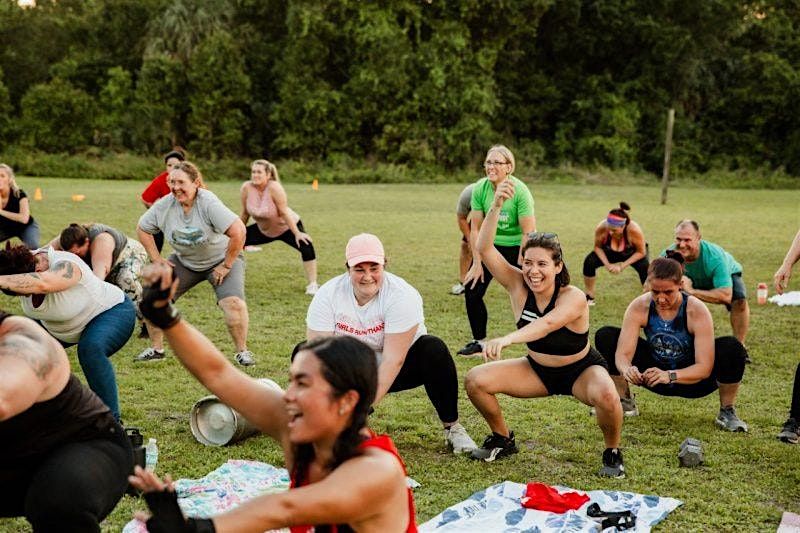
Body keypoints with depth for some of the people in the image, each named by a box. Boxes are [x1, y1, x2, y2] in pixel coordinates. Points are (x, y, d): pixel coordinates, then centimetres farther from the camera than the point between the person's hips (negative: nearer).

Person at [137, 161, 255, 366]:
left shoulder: (208, 203, -28)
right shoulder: (164, 205, -13)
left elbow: (238, 232, -33)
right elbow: (143, 229, 4)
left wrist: (226, 266, -25)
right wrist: (157, 259, -2)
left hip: (220, 259, -4)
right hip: (184, 262, 5)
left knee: (233, 303, -25)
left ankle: (242, 351, -4)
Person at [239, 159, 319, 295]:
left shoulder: (274, 187, -31)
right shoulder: (246, 188, -19)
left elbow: (284, 212, -27)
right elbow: (245, 213, -5)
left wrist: (297, 234, -25)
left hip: (287, 227, -5)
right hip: (263, 230, 5)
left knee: (306, 247, -28)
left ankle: (312, 285, -17)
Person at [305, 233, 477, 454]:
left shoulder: (401, 295, -25)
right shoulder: (328, 295, -17)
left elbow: (393, 360, -29)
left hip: (395, 371, -2)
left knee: (434, 350, -31)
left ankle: (451, 427, -15)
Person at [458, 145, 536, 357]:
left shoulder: (520, 191, -22)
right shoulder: (480, 189, -10)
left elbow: (529, 232, -19)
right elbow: (475, 228, -4)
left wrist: (520, 266, -19)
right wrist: (477, 262, -6)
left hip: (517, 247, -4)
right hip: (490, 246, 4)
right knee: (472, 291, 0)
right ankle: (479, 342, 16)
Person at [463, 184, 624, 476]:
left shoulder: (574, 298, -29)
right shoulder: (518, 286, -16)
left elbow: (547, 324, -50)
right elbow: (485, 249, -27)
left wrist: (507, 339, -67)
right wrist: (496, 207, -41)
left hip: (581, 370, -4)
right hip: (538, 370, 5)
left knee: (606, 396, -37)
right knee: (475, 380, -15)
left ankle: (612, 453, -5)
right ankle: (503, 439, 11)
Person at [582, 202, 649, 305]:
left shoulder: (634, 230, -40)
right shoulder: (601, 228, -34)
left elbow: (641, 252, -23)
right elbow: (598, 247, -13)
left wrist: (622, 266, -28)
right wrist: (607, 264, -26)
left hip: (633, 253, -2)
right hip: (610, 252, 2)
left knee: (645, 268, -30)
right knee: (589, 262, -20)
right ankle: (590, 297, 0)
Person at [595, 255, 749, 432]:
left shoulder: (697, 311, -27)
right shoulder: (639, 307, -20)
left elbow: (704, 368, -30)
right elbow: (623, 353, -23)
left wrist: (670, 376, -48)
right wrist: (626, 369, -48)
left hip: (691, 378, -3)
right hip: (656, 372, 3)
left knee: (732, 347, -32)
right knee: (605, 336, -15)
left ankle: (727, 412, -7)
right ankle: (625, 403, 5)